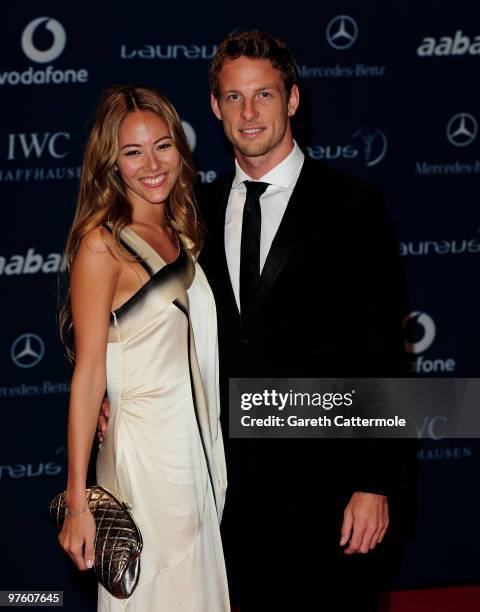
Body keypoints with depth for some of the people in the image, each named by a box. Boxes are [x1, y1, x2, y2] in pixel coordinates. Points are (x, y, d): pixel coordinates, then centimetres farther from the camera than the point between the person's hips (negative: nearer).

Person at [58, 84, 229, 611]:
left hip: (201, 442, 7)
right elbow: (88, 375, -15)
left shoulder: (179, 233, 10)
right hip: (147, 450, -7)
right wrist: (77, 502, -17)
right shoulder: (102, 243, -12)